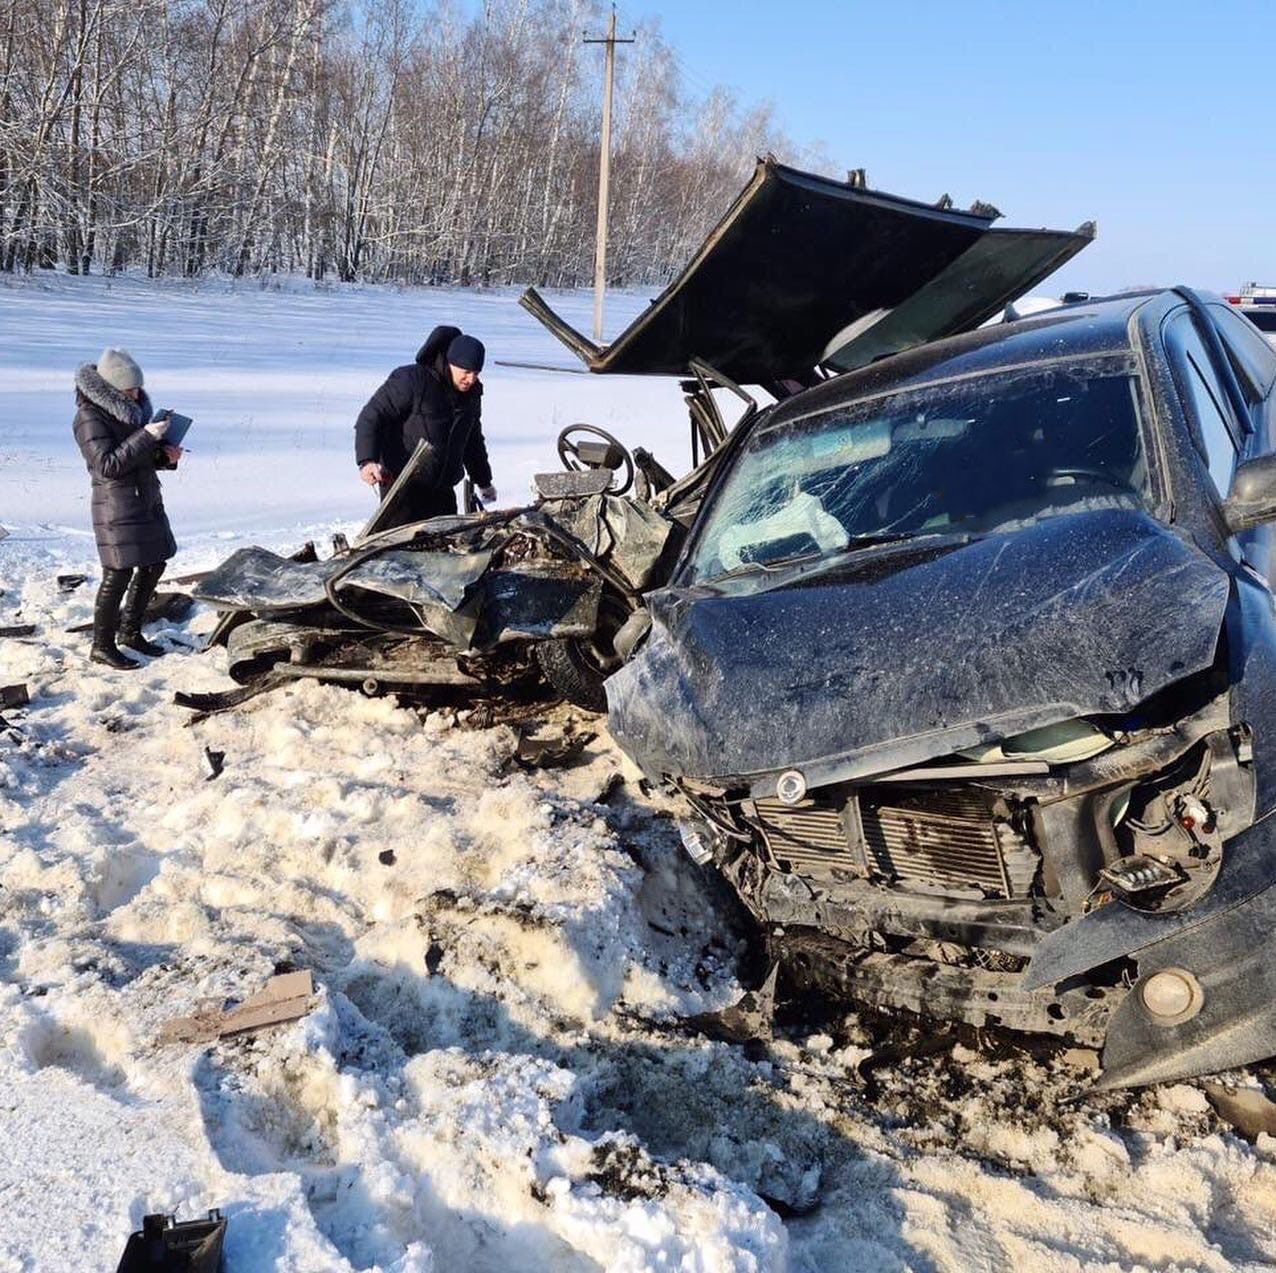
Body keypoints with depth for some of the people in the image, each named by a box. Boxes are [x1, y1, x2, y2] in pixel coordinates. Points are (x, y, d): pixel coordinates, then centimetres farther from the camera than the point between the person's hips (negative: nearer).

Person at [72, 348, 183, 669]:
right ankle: (102, 645, 7)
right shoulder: (90, 417, -14)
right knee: (118, 574, -5)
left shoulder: (132, 406, 11)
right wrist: (146, 436, -26)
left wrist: (166, 455, -2)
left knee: (154, 565, 14)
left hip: (147, 498, 9)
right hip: (117, 502, -9)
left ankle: (130, 631, 28)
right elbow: (107, 465, -22)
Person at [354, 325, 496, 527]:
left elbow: (473, 441, 25)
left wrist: (484, 482, 31)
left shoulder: (471, 395, 10)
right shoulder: (411, 380, -13)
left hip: (442, 490, 7)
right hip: (403, 485, -7)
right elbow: (371, 417, -14)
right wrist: (367, 460, -28)